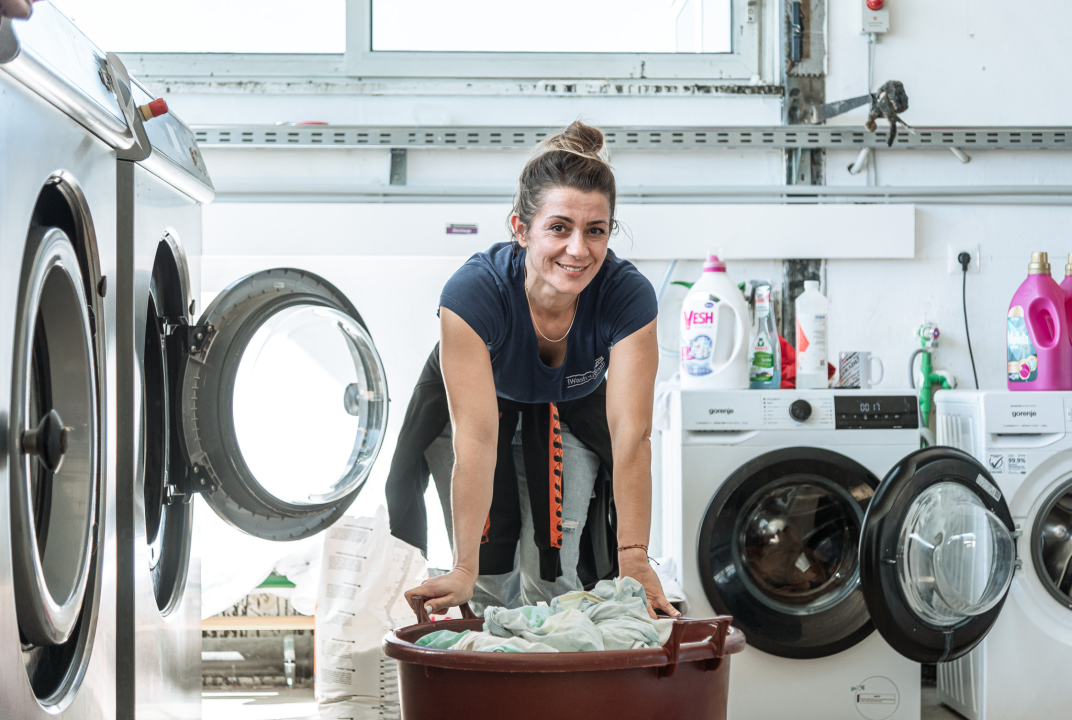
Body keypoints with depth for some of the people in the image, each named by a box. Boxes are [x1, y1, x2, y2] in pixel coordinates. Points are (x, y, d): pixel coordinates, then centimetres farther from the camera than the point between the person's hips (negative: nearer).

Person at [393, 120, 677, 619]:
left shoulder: (628, 296, -35)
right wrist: (464, 571, -44)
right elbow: (476, 436, -42)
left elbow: (630, 434, -36)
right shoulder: (473, 292, -40)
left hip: (572, 410, 1)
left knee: (551, 572, -11)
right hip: (467, 405, -1)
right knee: (490, 573, -11)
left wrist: (633, 560, -42)